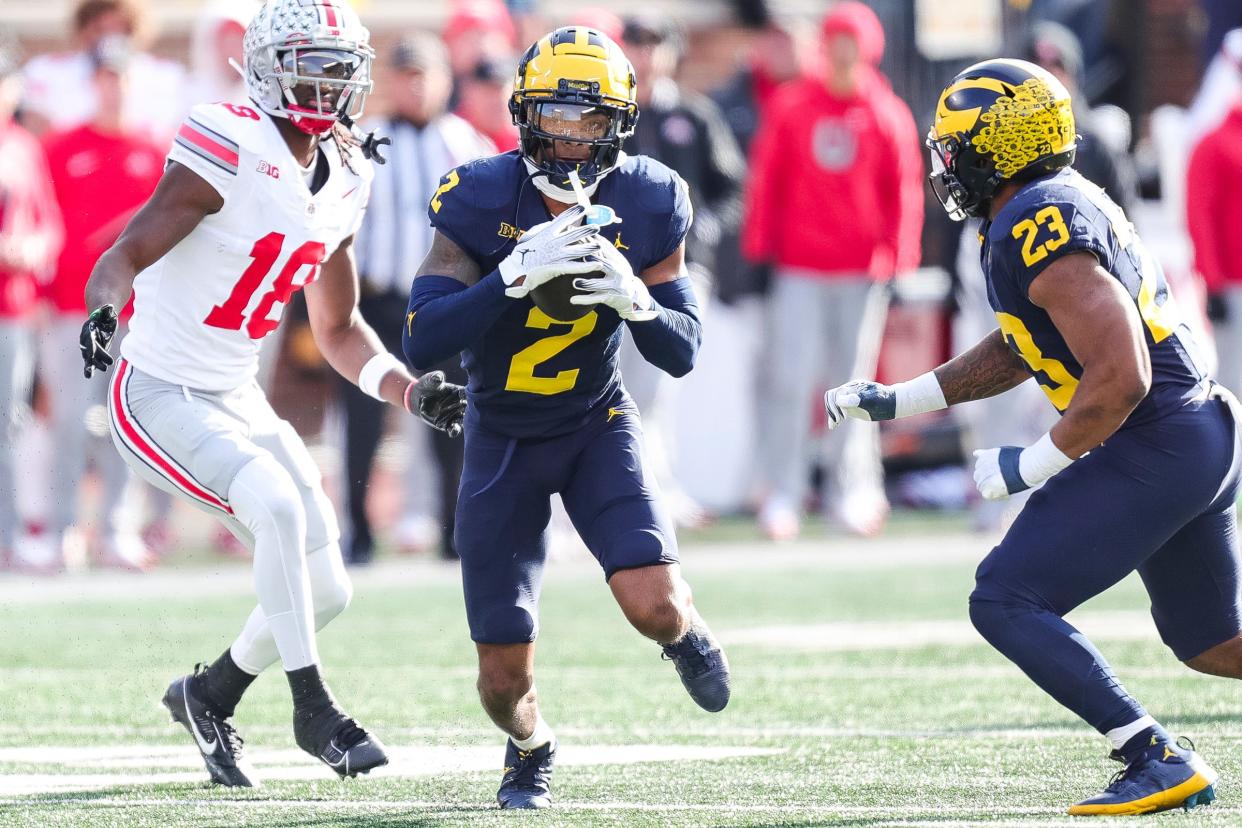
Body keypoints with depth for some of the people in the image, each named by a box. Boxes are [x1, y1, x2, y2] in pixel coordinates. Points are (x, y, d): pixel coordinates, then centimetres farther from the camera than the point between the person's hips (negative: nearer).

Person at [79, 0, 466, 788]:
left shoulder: (343, 182, 6)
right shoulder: (229, 151, -18)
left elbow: (339, 330, 16)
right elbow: (129, 254, -21)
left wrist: (414, 391, 4)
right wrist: (102, 310, -42)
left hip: (238, 399, 8)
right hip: (160, 397, -8)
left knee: (325, 591, 4)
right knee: (279, 506, -30)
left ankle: (209, 695, 30)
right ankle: (313, 708, -18)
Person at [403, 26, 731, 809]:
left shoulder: (646, 202, -13)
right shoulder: (481, 199, -20)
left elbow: (682, 352, -8)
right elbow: (423, 343, -27)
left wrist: (636, 300, -29)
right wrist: (517, 275, -39)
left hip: (597, 423, 1)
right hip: (504, 439, -1)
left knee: (652, 604, -24)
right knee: (504, 679, -1)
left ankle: (688, 633, 15)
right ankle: (532, 748, 37)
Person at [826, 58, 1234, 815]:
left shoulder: (1042, 232, -20)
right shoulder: (1056, 206, 12)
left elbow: (1120, 377, -26)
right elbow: (1015, 352, 26)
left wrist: (1032, 466, -15)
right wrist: (894, 402, 23)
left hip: (1154, 446, -10)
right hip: (1204, 440, 10)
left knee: (1007, 604, -8)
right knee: (1213, 643, 20)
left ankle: (1161, 762, -11)